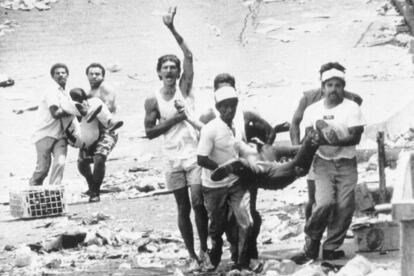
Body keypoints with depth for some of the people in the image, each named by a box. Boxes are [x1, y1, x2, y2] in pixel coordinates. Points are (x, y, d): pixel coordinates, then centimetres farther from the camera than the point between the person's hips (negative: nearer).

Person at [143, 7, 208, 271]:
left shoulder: (185, 89, 0)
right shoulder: (153, 100, 2)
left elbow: (189, 56, -11)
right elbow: (149, 132, 0)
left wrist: (172, 29, -19)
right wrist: (173, 119, -11)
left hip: (195, 155, -1)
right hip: (173, 160, 2)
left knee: (198, 202, -11)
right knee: (183, 209, 7)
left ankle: (204, 250, 5)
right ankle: (192, 255, 13)